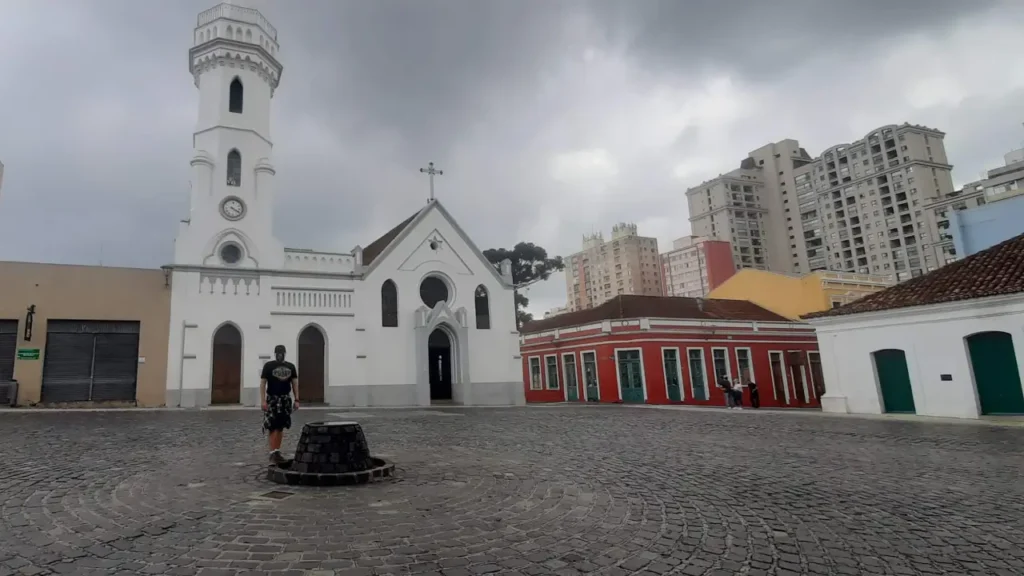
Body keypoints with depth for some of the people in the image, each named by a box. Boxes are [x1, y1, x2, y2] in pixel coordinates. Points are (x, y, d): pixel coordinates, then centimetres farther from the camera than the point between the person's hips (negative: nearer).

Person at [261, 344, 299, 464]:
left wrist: (296, 400, 1)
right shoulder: (268, 366, -3)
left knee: (280, 427, 9)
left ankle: (277, 452, 16)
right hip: (272, 399, -4)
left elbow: (295, 383, 8)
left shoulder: (290, 366, 8)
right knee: (272, 427, -9)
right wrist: (263, 401, -15)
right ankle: (273, 452, -9)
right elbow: (263, 384, -6)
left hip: (286, 399, 4)